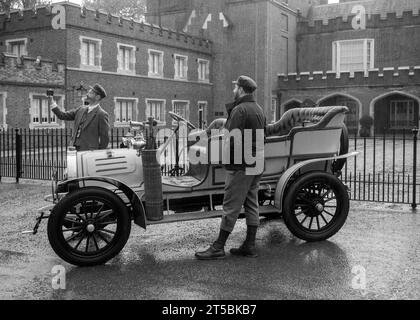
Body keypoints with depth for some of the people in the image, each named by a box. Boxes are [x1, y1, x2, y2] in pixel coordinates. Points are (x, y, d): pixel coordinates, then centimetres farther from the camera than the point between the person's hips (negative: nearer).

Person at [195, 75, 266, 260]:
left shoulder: (239, 110, -14)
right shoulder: (259, 109, 15)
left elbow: (233, 140, -21)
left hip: (240, 165, -9)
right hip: (257, 164, 9)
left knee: (231, 207, -4)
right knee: (252, 205, 11)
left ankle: (218, 247, 2)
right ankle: (249, 246, 17)